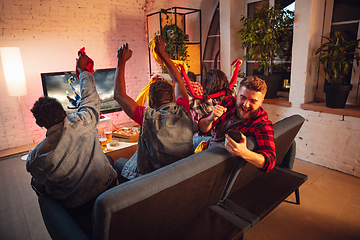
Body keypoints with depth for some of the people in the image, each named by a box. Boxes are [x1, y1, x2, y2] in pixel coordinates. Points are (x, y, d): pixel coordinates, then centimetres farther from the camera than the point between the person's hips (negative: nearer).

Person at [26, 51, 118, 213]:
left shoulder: (35, 158, -19)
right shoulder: (82, 123, -23)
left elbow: (45, 181, 1)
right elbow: (90, 97, -4)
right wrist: (83, 70, 10)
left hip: (78, 207, 0)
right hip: (109, 188, 1)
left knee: (37, 182, 24)